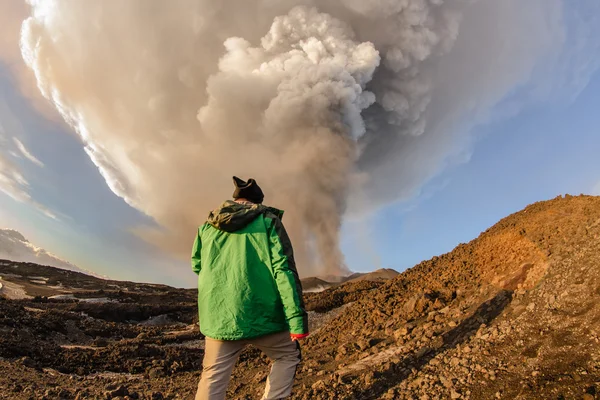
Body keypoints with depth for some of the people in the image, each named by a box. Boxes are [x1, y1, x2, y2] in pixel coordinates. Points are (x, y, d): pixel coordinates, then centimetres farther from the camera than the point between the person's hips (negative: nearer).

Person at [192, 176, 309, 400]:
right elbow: (284, 269, -10)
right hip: (260, 313, -3)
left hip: (218, 316, 3)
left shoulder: (207, 226, 9)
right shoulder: (267, 221, -1)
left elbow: (197, 265, 21)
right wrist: (297, 317, -12)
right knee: (289, 356, 19)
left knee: (213, 378, 12)